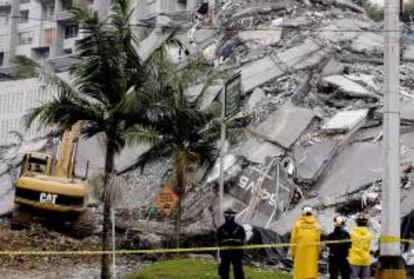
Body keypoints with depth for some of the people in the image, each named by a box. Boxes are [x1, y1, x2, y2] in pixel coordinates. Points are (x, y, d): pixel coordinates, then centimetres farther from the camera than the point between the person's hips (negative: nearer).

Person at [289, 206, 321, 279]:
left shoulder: (298, 223, -1)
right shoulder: (316, 225, 3)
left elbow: (293, 239, -1)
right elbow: (318, 240, 1)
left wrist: (292, 252, 5)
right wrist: (317, 252, 7)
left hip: (300, 250, -1)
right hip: (312, 251, 1)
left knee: (300, 270, 4)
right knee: (311, 269, 1)